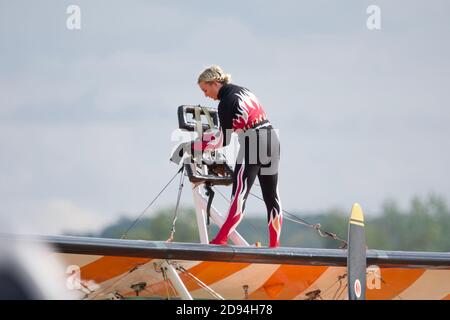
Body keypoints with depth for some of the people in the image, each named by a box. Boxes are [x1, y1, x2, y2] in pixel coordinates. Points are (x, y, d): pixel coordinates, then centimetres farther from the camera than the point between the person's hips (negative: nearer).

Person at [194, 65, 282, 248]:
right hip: (272, 139, 8)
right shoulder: (243, 91, 13)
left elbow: (222, 141, -8)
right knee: (271, 195, 9)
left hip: (253, 144, -8)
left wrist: (194, 146, 1)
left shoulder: (226, 102, -11)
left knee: (239, 194, -9)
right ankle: (274, 245, 10)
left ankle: (221, 240, -12)